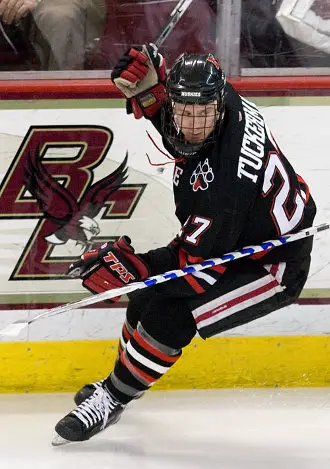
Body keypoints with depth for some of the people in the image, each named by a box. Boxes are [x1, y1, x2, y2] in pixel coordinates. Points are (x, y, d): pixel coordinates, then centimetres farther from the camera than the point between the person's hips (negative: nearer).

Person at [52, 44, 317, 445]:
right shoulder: (221, 102, -17)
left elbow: (197, 263, -30)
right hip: (225, 240, 9)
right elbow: (155, 96, 5)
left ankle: (111, 398, -1)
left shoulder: (225, 179, -38)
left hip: (273, 267, -9)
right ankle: (122, 380, 38)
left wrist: (131, 268, -35)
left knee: (170, 314, -21)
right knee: (147, 297, 13)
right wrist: (143, 75, -17)